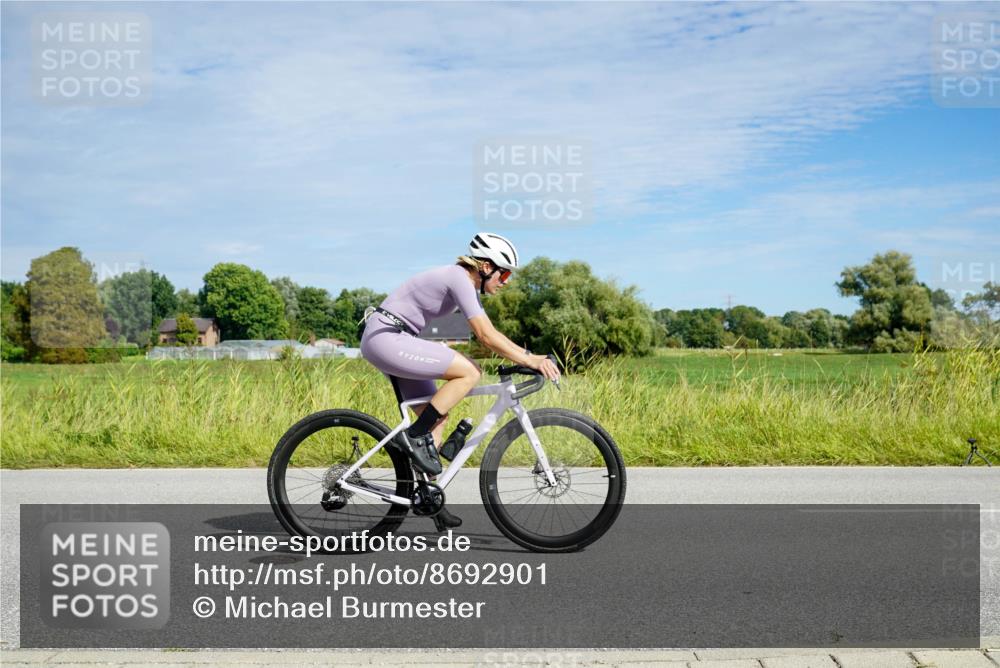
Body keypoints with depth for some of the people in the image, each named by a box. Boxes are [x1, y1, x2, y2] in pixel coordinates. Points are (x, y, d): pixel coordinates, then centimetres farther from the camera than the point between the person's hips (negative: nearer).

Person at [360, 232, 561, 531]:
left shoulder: (466, 284, 15)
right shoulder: (460, 279, -15)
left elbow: (490, 334, 19)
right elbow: (486, 337, -22)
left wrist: (529, 355, 10)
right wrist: (529, 361, -20)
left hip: (387, 340, 11)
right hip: (385, 337, -11)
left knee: (435, 417, 10)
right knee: (471, 372, -16)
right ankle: (413, 436, -10)